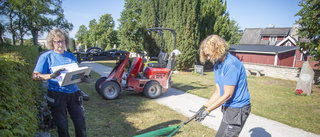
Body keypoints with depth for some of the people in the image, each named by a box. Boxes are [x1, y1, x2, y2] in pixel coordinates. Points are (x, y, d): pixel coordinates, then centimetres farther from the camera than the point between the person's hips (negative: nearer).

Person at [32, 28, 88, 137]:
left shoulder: (71, 56, 12)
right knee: (62, 125, 9)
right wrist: (51, 75, -28)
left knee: (80, 121, 7)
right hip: (57, 94, -3)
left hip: (73, 93, 4)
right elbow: (35, 76, -10)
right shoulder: (46, 57, 0)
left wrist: (82, 78, -4)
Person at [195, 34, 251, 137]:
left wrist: (207, 110, -15)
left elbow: (227, 95, -21)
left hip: (238, 109, -9)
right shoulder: (217, 66, 7)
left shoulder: (231, 64, -23)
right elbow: (218, 92, 7)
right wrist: (204, 107, -3)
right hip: (228, 107, 9)